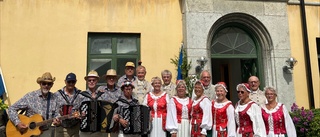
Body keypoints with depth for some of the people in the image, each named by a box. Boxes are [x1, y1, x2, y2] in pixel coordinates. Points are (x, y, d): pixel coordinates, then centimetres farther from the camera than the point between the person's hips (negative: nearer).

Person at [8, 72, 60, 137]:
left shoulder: (54, 98, 1)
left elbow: (56, 114, 8)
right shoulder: (30, 96, -7)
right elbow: (12, 108, -4)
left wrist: (57, 121, -14)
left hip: (45, 131, 2)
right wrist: (17, 123, -16)